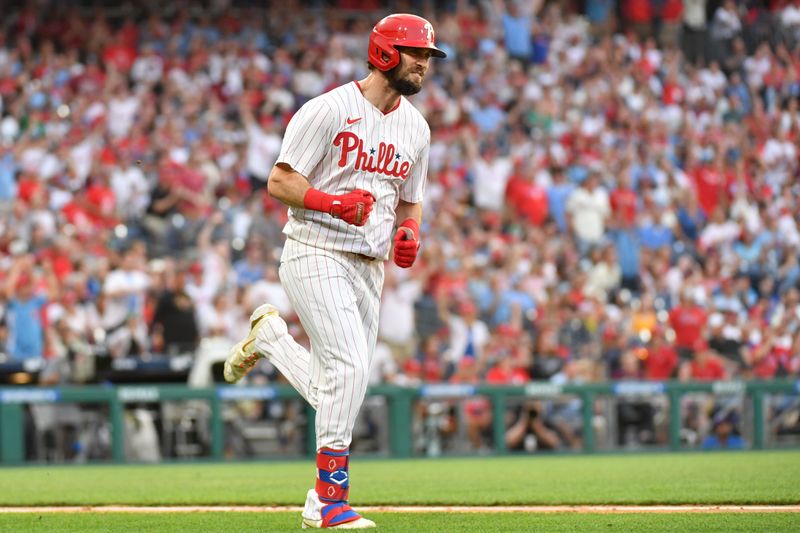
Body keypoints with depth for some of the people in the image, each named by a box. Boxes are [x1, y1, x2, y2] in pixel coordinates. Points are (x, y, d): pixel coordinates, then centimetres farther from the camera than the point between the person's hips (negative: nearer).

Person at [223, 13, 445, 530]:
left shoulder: (416, 128, 11)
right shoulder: (330, 110, -10)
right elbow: (280, 181, -10)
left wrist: (409, 233, 0)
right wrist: (333, 202, -25)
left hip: (370, 268, 7)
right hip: (317, 255, -7)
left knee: (337, 390, 7)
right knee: (350, 366, -20)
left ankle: (270, 336, 35)